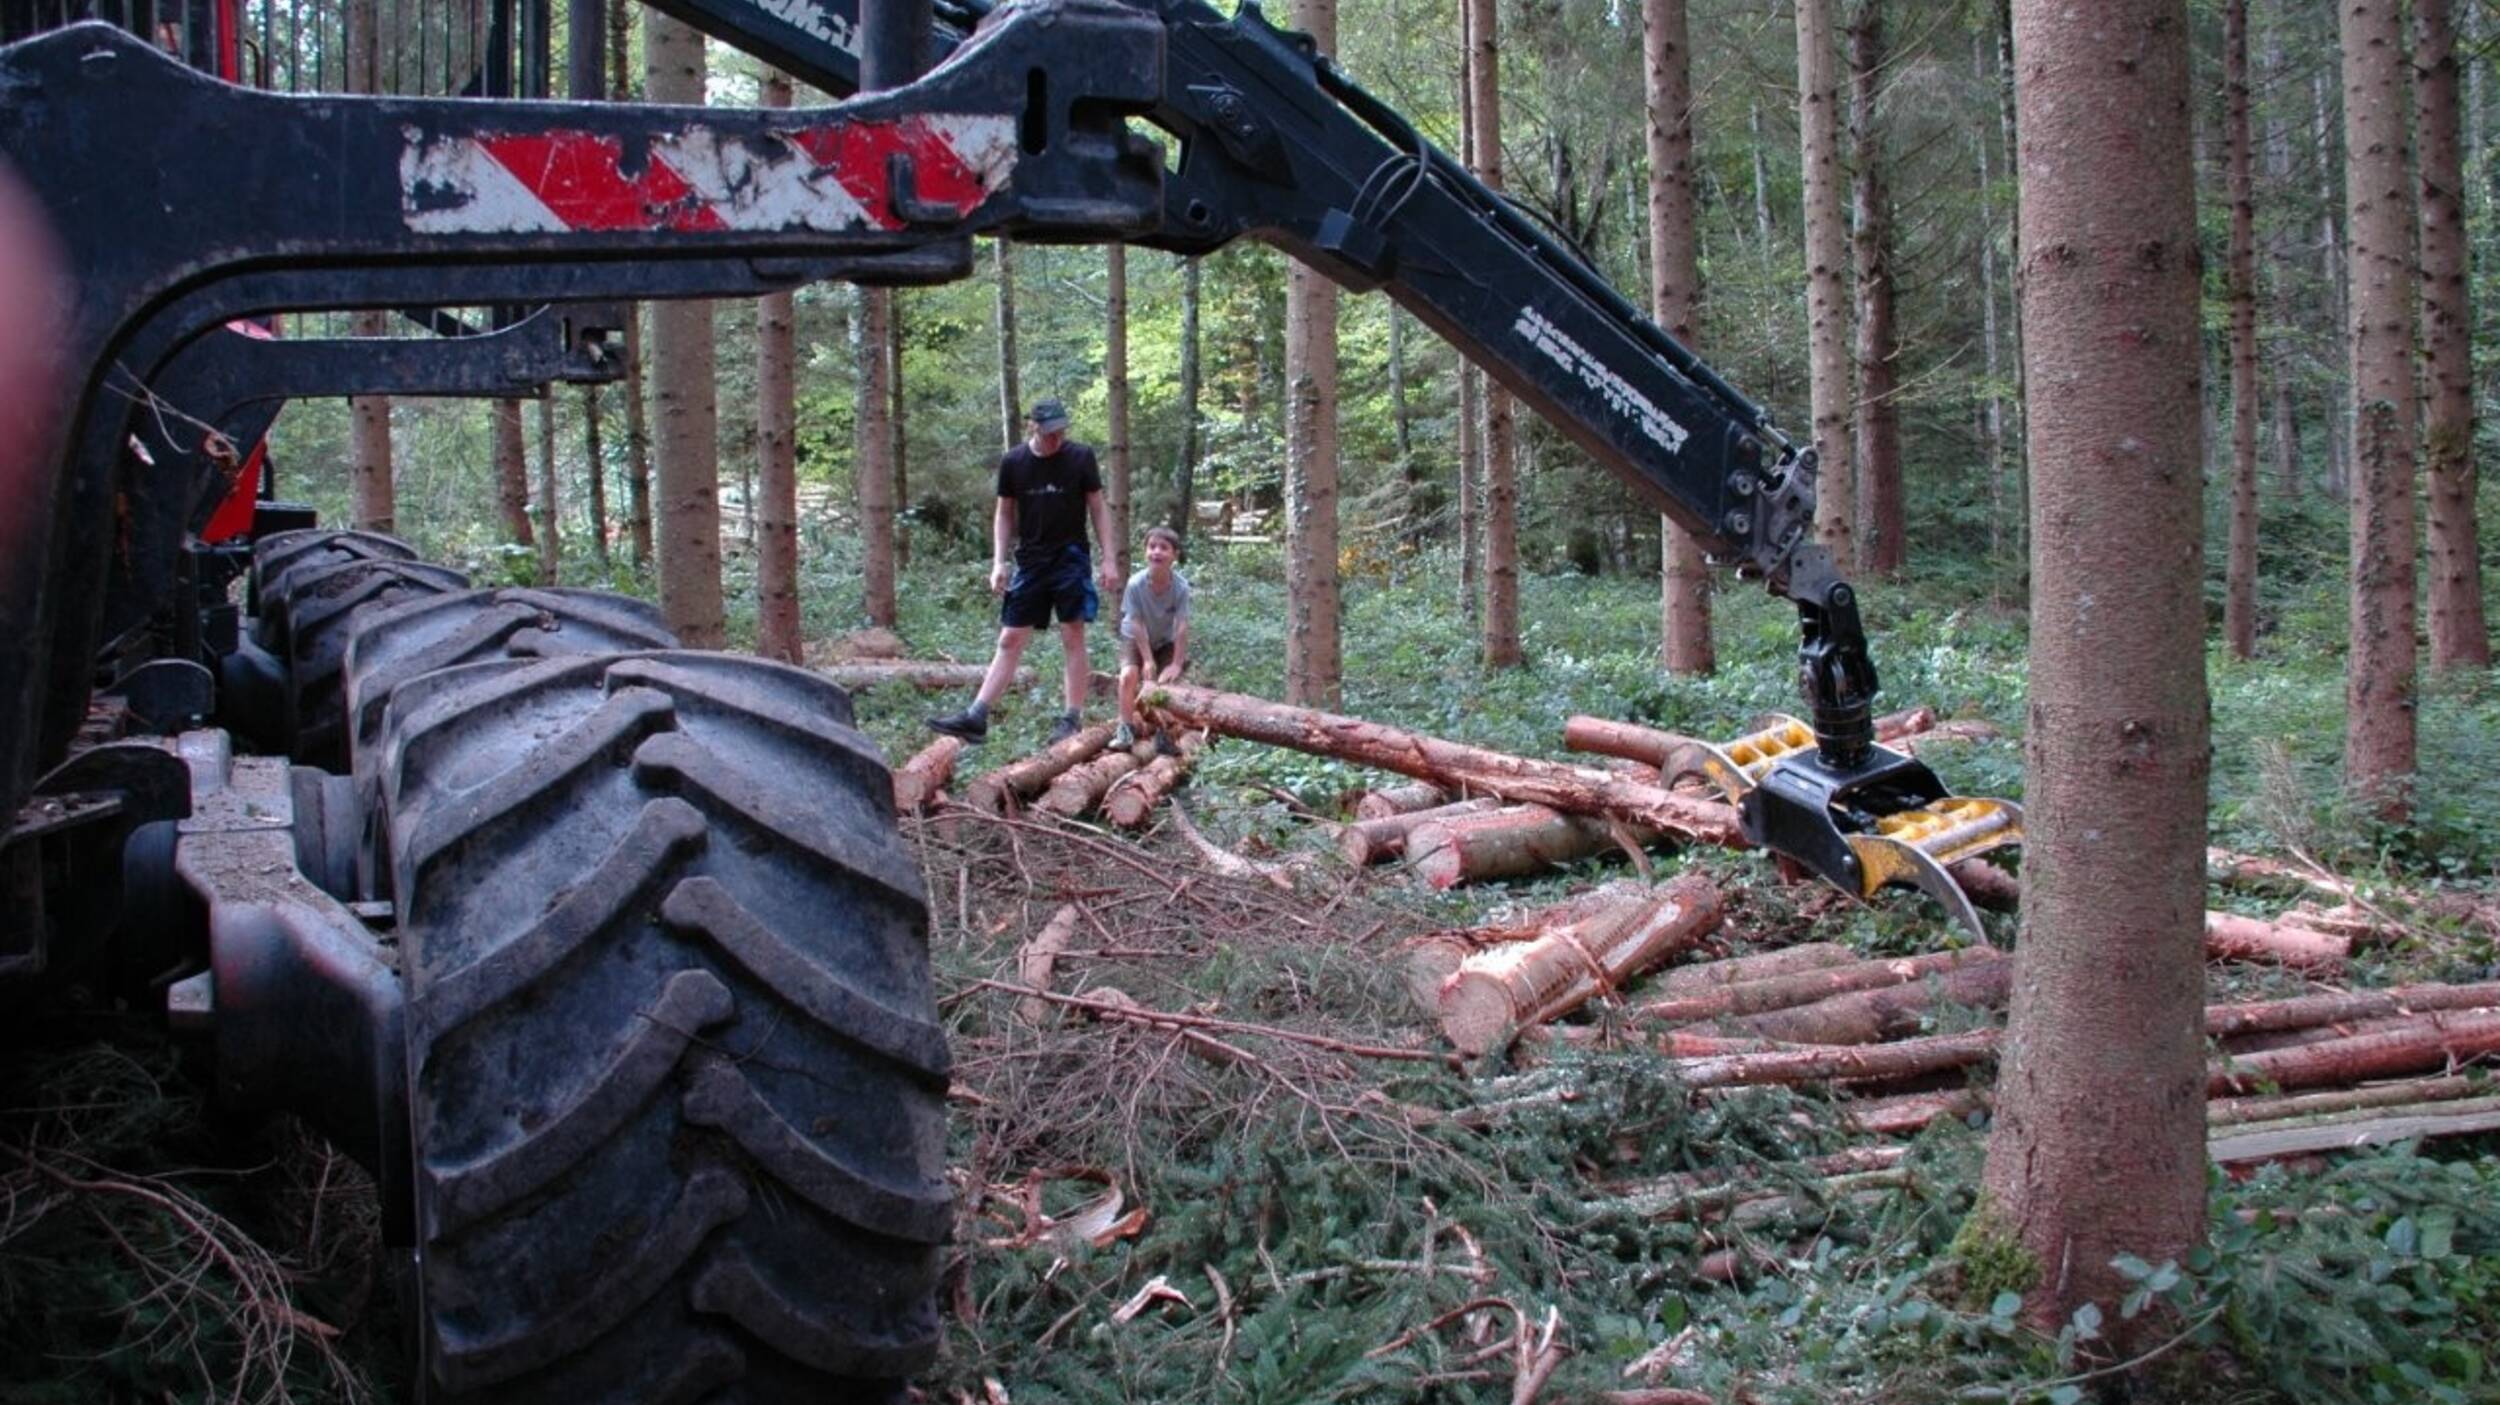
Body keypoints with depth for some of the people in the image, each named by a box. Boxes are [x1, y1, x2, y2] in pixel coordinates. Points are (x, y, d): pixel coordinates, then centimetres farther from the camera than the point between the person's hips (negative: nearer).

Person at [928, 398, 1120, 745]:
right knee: (1009, 641, 2)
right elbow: (1004, 514, 8)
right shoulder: (1012, 462, 0)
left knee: (1073, 638, -3)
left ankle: (1071, 720, 4)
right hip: (1031, 561, 2)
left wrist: (1109, 559, -5)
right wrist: (998, 561, -1)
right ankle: (976, 717, -1)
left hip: (1071, 559, -2)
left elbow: (1098, 509, 0)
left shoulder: (1081, 458, -5)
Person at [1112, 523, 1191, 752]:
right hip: (1136, 640, -1)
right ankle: (1126, 729, -9)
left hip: (1166, 641, 1)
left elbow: (1182, 626, -24)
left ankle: (1164, 733, -1)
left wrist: (1176, 663, -25)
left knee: (1167, 679, -16)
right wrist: (1147, 660, -21)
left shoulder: (1181, 586, -26)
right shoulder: (1135, 584, -27)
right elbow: (1137, 624, -22)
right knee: (1129, 674, -22)